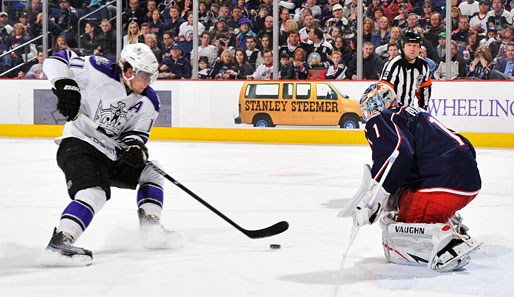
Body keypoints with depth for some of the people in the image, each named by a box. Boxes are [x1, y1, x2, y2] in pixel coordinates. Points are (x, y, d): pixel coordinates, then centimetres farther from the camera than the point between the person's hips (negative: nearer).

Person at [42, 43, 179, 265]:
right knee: (94, 192, -30)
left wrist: (135, 147, -21)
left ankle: (151, 229, 15)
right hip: (78, 146, -8)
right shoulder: (99, 72, -15)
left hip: (112, 153, 8)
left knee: (151, 172, 13)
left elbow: (137, 133, 3)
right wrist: (65, 85, -29)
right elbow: (57, 60, -11)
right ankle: (60, 240, -35)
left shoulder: (148, 103, 3)